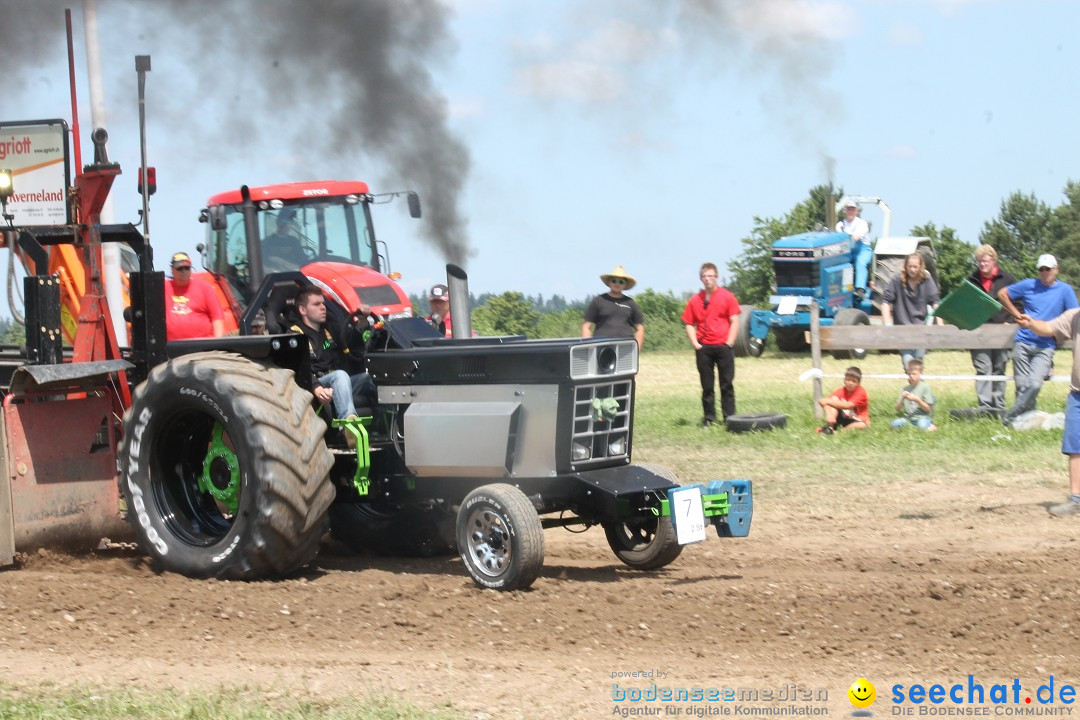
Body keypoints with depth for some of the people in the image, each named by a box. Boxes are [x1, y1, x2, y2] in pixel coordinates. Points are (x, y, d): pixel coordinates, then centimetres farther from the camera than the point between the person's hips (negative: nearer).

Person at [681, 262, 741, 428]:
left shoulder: (726, 297, 1)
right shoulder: (695, 300, 7)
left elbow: (734, 321, 0)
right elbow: (689, 324, 9)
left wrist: (729, 343, -7)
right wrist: (695, 344, -3)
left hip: (723, 346, -2)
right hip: (704, 348, 2)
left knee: (727, 384, 2)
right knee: (707, 386, 6)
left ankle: (729, 418, 6)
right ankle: (709, 418, 11)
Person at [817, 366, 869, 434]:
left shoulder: (861, 392, -18)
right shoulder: (841, 391, -6)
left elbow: (847, 405, -30)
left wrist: (828, 401, -29)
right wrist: (829, 415, -38)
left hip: (856, 421, -3)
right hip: (843, 418, 3)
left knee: (863, 426, -38)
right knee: (834, 399, -16)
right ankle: (829, 427, -25)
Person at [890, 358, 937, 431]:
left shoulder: (924, 387, 0)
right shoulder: (906, 389, 11)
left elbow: (928, 409, -3)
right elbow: (898, 409, 8)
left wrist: (917, 400, -16)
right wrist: (902, 399, -10)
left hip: (922, 417, -5)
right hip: (908, 418, 5)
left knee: (922, 425, -40)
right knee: (893, 424, -25)